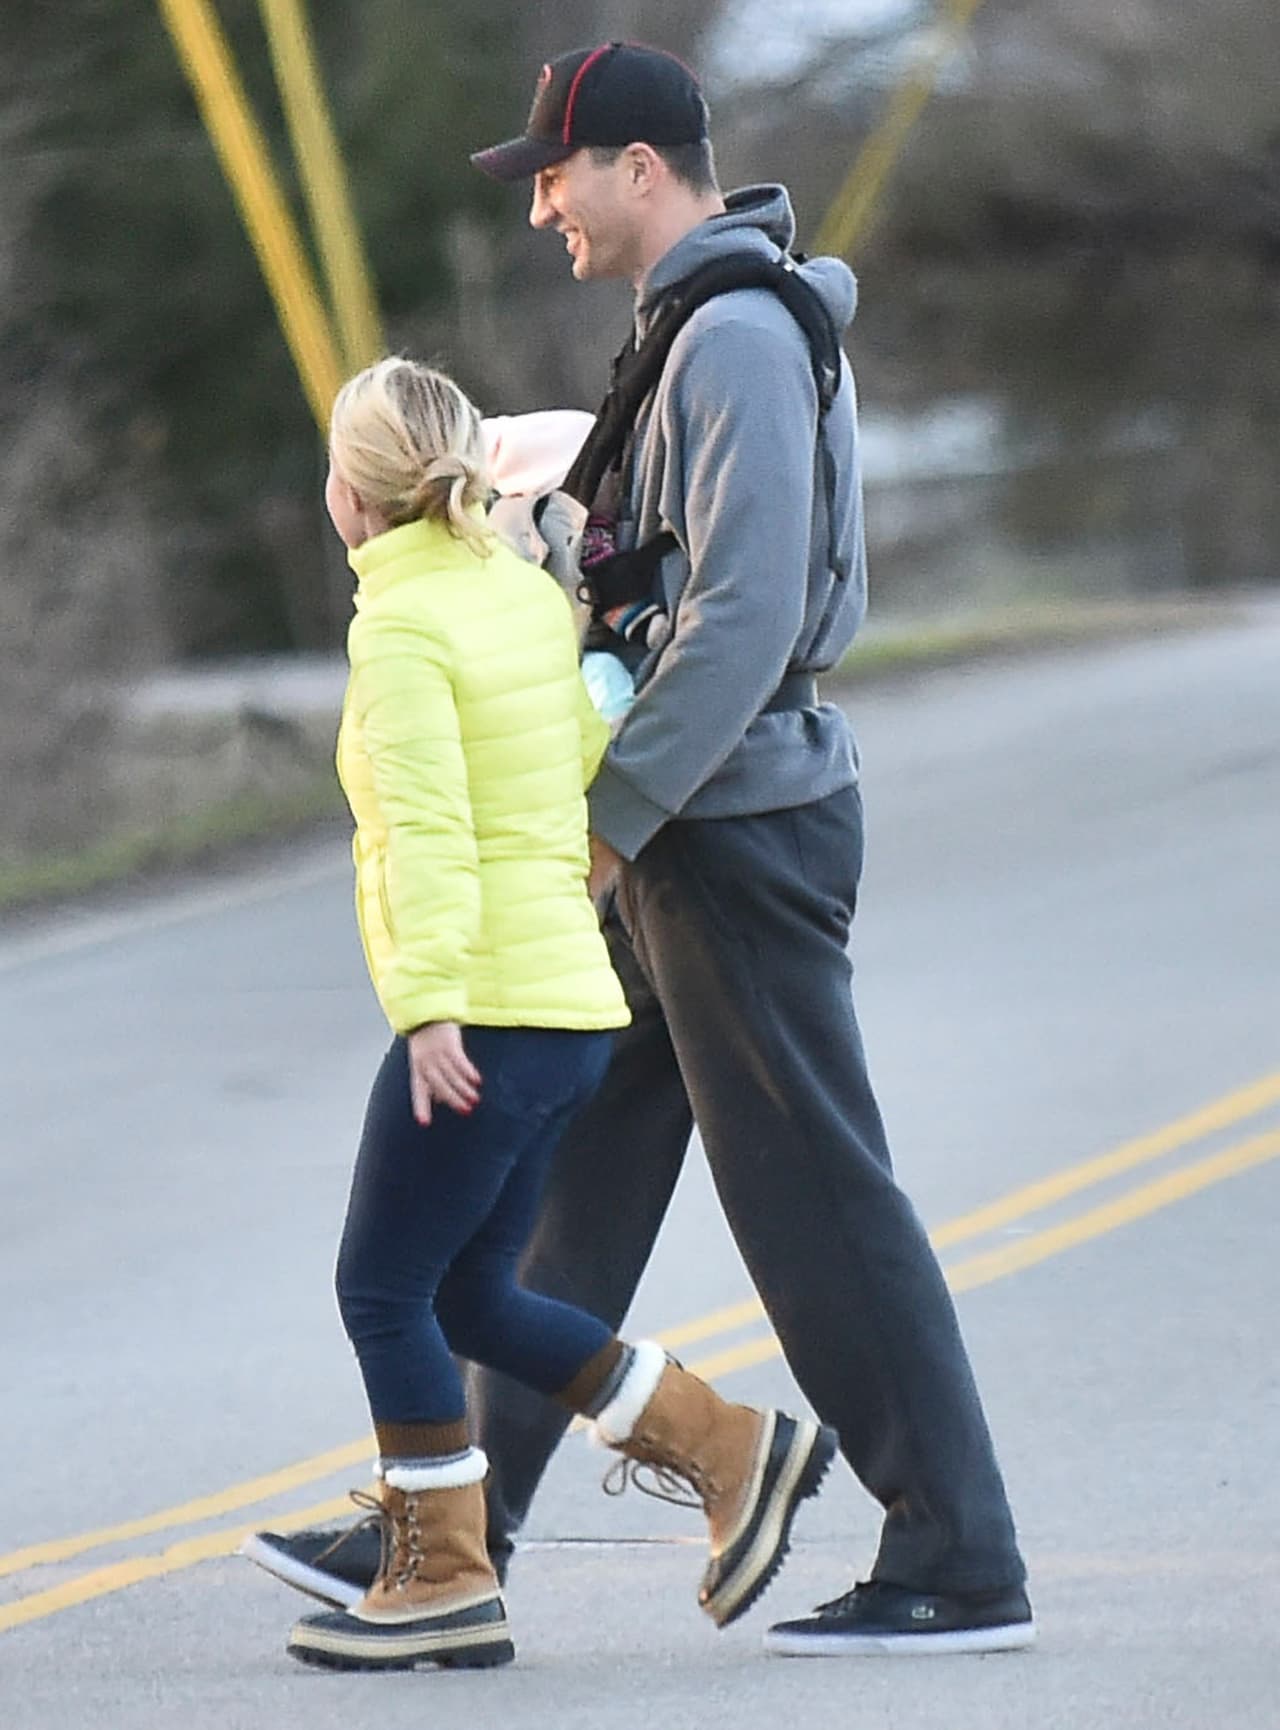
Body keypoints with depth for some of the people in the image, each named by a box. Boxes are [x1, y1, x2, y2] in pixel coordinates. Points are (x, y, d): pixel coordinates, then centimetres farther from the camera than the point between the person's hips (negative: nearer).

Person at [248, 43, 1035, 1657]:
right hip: (685, 838, 10)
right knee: (573, 1180, 12)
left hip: (739, 834, -10)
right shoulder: (712, 326, 16)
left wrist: (607, 814, -20)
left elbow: (745, 615, -24)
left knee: (818, 1202, -6)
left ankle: (961, 1568, -2)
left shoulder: (738, 338, -17)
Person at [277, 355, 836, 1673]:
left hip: (486, 1010, -9)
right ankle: (730, 1450, 11)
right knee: (466, 1296, 15)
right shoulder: (529, 594, 13)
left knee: (385, 1289, 1)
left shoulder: (401, 625, -11)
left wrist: (427, 1003, -26)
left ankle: (444, 1585, 2)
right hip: (570, 999, 9)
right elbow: (603, 770, 16)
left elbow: (428, 825, -21)